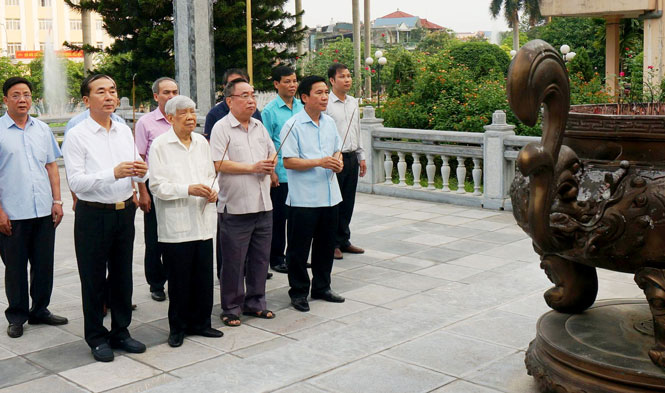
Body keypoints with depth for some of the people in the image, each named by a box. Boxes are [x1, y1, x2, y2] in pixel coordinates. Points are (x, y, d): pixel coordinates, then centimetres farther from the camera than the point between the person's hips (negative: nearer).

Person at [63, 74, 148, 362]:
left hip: (125, 211, 5)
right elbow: (75, 181, -16)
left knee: (123, 275, 14)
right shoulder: (77, 136, -8)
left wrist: (141, 172, -12)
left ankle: (120, 332, 28)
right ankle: (96, 338, 19)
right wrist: (113, 173, -28)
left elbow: (137, 172, 13)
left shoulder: (125, 131, 9)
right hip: (93, 214, -5)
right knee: (93, 279, 5)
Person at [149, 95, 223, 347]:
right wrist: (189, 189, -20)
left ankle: (199, 323, 24)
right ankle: (177, 328, 18)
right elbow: (157, 185, -10)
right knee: (179, 280, 3)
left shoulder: (202, 142, 12)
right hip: (175, 225, -5)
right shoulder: (160, 145, -5)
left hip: (203, 222, 5)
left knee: (204, 277, 9)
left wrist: (212, 191, -1)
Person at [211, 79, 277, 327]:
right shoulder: (221, 128, -7)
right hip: (236, 207, -6)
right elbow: (219, 164, -17)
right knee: (233, 260, 3)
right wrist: (253, 168, -17)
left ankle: (255, 302, 27)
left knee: (260, 257, 13)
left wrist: (270, 167, 2)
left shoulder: (258, 126, 14)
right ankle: (231, 308, 16)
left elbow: (272, 154, 25)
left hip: (263, 204, 6)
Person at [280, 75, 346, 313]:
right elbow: (288, 161, -15)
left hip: (329, 195, 6)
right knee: (299, 248, 3)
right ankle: (298, 292, 17)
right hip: (303, 198, -6)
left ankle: (321, 287, 30)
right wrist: (320, 162, -22)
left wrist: (338, 163, -3)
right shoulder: (293, 126, -10)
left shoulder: (330, 123, 10)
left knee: (326, 244, 15)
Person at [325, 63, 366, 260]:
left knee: (348, 202, 12)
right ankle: (331, 244, 11)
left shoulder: (354, 103, 13)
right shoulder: (326, 103, -10)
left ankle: (343, 240, 24)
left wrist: (361, 157, 18)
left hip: (352, 158, 7)